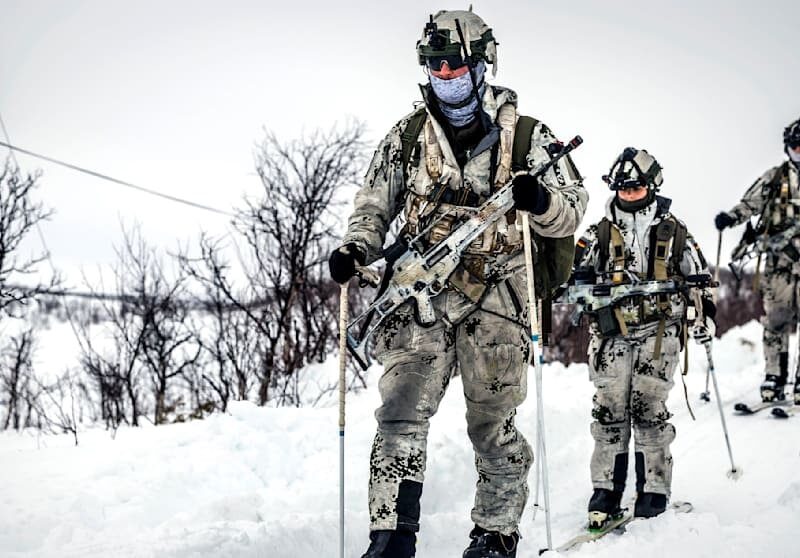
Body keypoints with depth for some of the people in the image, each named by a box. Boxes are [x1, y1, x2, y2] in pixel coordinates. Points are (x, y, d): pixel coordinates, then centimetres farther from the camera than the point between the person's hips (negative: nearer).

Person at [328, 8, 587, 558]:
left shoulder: (524, 135, 3)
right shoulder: (408, 136, 9)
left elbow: (572, 206, 3)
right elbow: (374, 205, 15)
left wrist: (541, 200, -20)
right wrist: (356, 249, -5)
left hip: (495, 299, -1)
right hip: (418, 291, 2)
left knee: (493, 424, 6)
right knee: (402, 413, -9)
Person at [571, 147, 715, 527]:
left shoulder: (673, 232, 8)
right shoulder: (601, 233, 10)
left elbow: (698, 276, 13)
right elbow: (577, 271, 8)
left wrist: (705, 317, 5)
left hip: (659, 330, -2)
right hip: (612, 330, 2)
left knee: (649, 408, -7)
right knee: (609, 408, -3)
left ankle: (654, 489, 2)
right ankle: (606, 490, 4)